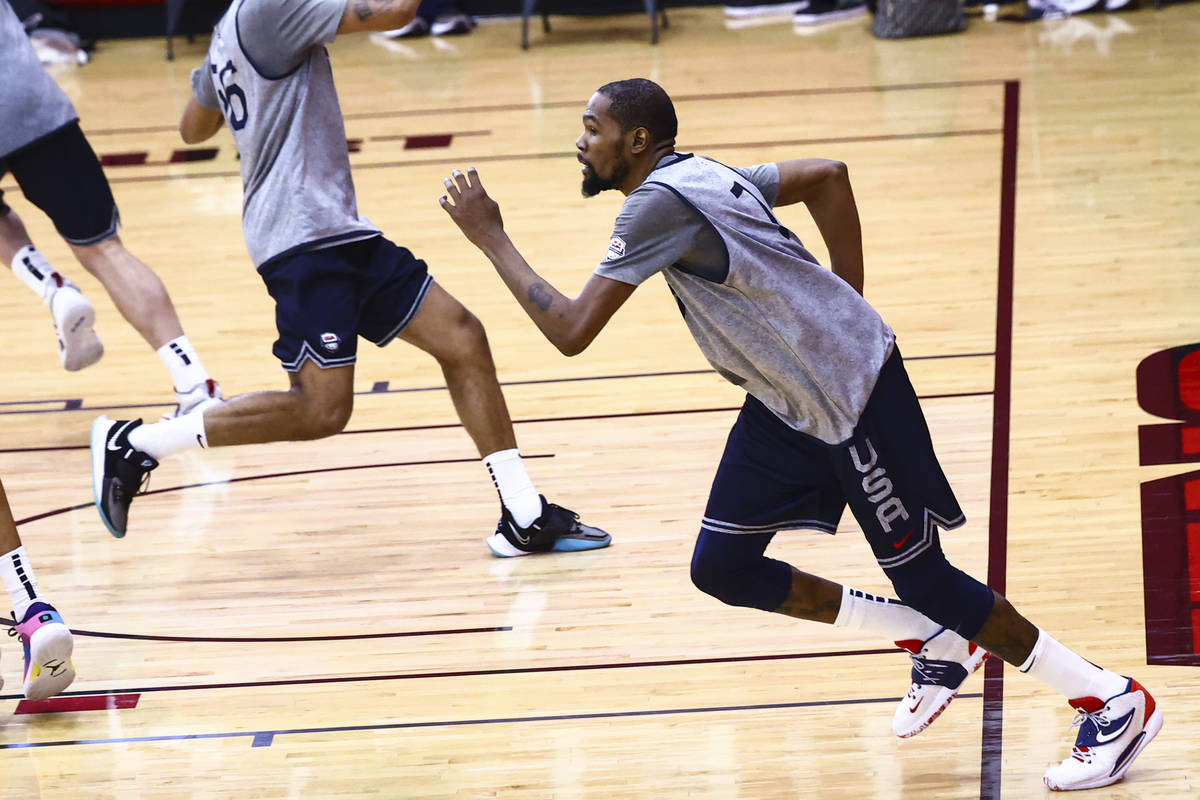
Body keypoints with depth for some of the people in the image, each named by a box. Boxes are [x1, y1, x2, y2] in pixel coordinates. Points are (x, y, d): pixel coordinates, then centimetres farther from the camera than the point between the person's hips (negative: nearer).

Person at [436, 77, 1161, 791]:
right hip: (784, 404, 10)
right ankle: (935, 643, 20)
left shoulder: (662, 201, -21)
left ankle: (1116, 703, 10)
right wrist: (844, 309, 18)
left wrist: (491, 237, -13)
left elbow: (571, 330, -24)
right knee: (722, 568, 6)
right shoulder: (695, 178, 8)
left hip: (854, 393, -10)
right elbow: (828, 176, 20)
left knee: (922, 578, -3)